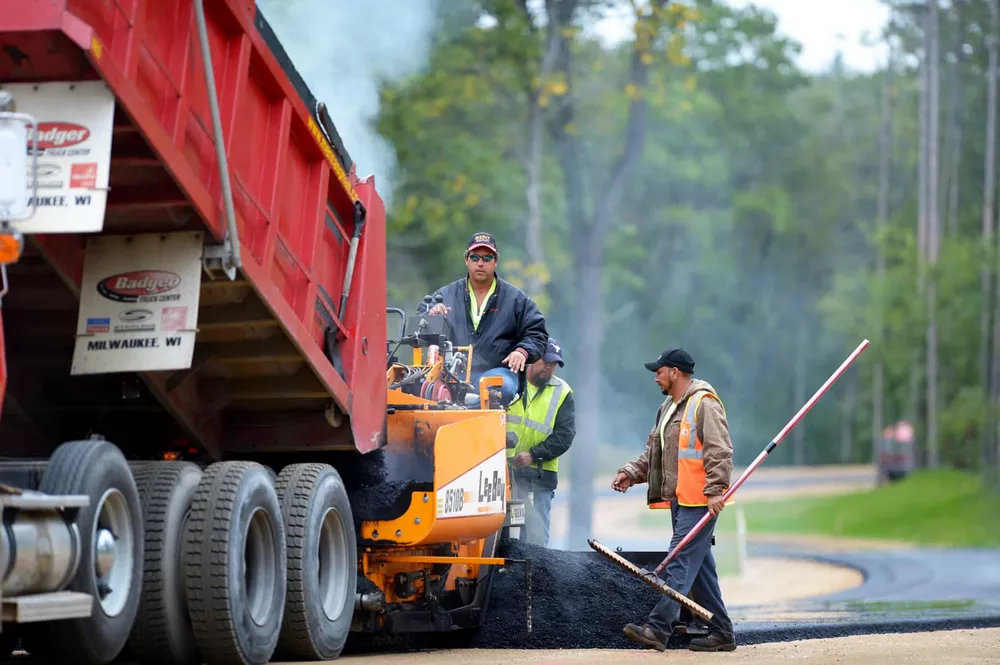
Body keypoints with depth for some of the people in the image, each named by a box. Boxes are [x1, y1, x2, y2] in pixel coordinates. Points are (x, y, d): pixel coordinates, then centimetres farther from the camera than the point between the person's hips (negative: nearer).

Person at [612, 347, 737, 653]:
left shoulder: (704, 404, -11)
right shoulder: (668, 408, 20)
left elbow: (719, 451, -18)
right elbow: (653, 452, 23)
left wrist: (715, 490, -24)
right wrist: (631, 473, 8)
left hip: (700, 501, -10)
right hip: (679, 500, 10)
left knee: (681, 562, -13)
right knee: (700, 565, 10)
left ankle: (658, 628, -19)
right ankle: (721, 632, 15)